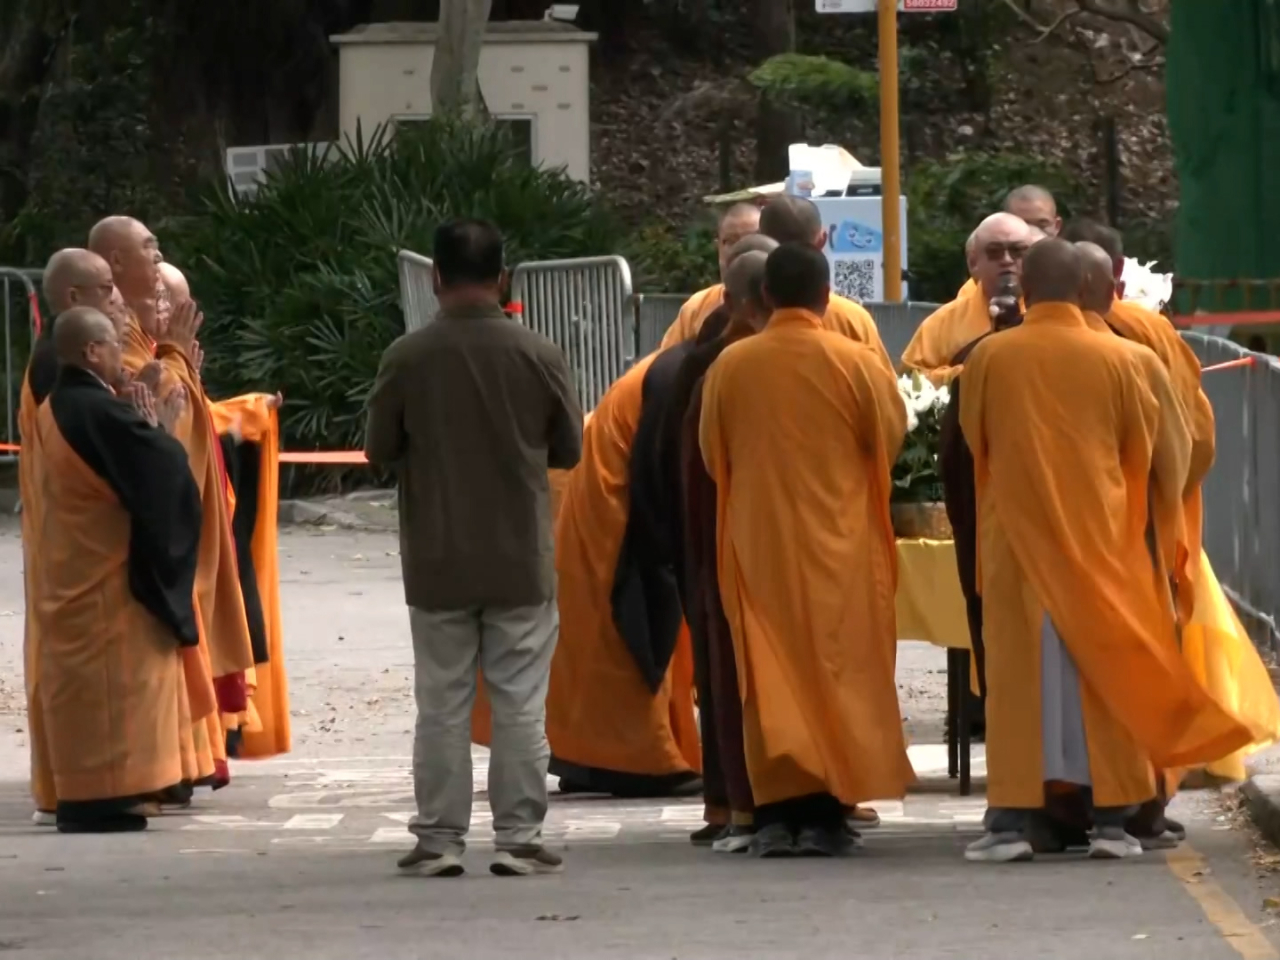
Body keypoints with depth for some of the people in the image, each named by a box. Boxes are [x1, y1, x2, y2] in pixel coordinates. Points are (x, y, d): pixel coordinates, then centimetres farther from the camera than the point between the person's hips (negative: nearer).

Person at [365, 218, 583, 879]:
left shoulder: (406, 358, -9)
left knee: (441, 704, 7)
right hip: (521, 560, 0)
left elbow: (379, 450, 0)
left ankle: (440, 839, 8)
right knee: (520, 704, 5)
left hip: (436, 562, 0)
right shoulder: (538, 355, -7)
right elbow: (569, 450, 4)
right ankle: (519, 837, 4)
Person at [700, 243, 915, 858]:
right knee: (838, 669, 5)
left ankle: (775, 813, -1)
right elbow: (891, 439, 2)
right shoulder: (857, 362, -8)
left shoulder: (730, 366, -4)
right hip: (839, 542, -1)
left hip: (758, 541, 1)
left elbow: (712, 455, 7)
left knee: (770, 675, 5)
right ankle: (825, 813, 1)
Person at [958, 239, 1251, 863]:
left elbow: (973, 441, 9)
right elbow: (1145, 447, 7)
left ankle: (1012, 818, -4)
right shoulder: (1117, 359, -3)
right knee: (1104, 671, 6)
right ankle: (1111, 817, 4)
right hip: (1098, 534, 1)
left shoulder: (989, 357, -5)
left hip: (1018, 535, -1)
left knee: (1020, 672, 1)